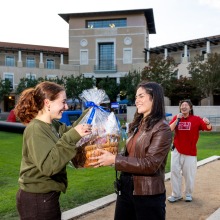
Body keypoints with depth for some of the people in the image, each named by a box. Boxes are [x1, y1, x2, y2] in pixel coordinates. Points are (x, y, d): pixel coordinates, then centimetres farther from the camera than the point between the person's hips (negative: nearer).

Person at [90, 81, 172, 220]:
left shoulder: (162, 128, -14)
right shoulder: (136, 125, 9)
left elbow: (150, 164, -21)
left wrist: (115, 159, -23)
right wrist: (107, 156, -3)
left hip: (148, 194, -7)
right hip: (126, 188, 7)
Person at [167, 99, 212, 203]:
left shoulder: (196, 119, -6)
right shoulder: (176, 118, 0)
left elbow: (208, 128, -18)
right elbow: (169, 129, -12)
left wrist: (208, 123, -41)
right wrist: (177, 119, -23)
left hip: (190, 152, -2)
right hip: (176, 150, 2)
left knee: (189, 174, 8)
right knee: (175, 172, 7)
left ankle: (188, 194, 29)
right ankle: (176, 195, 20)